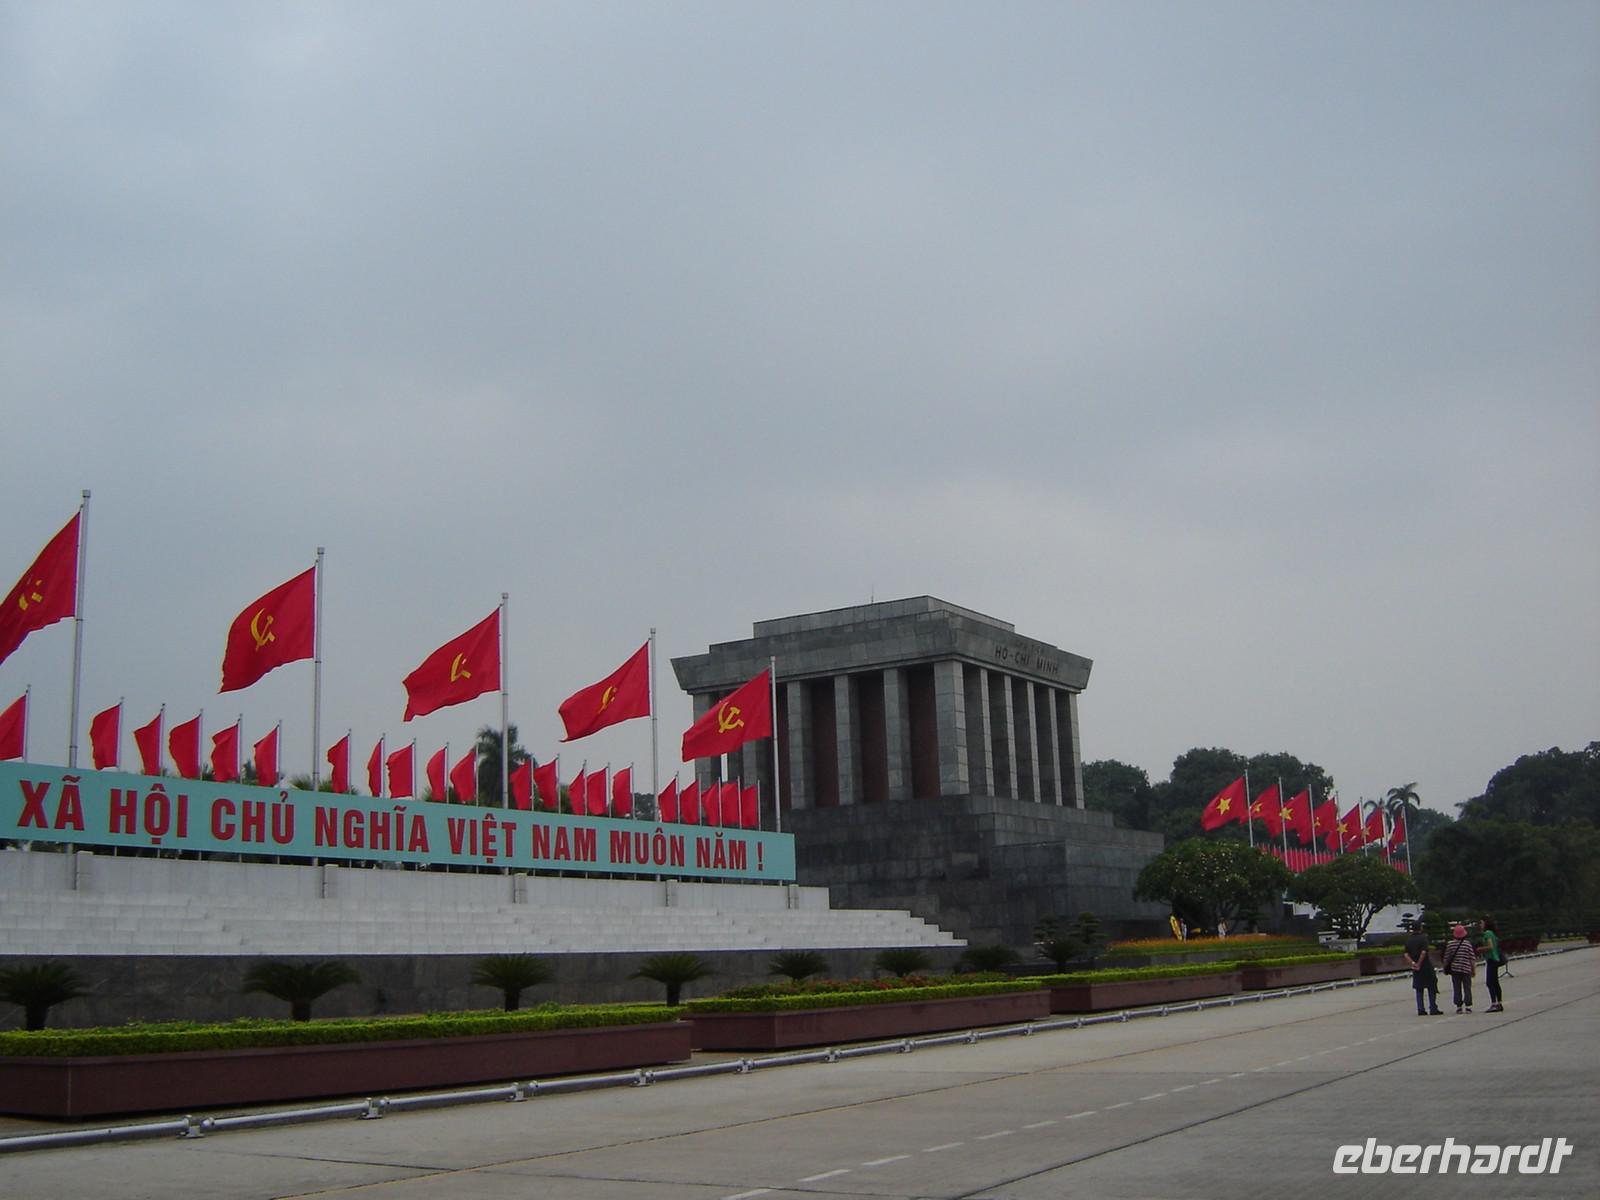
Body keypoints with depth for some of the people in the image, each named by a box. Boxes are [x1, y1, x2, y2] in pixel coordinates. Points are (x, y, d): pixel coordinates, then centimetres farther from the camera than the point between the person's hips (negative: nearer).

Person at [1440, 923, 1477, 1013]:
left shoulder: (1450, 944, -3)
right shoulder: (1468, 943, -5)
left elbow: (1446, 958, 2)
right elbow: (1472, 958, -3)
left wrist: (1445, 967, 16)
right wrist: (1474, 969, 7)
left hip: (1454, 969, 1)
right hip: (1466, 969, -1)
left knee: (1457, 989, 6)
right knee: (1467, 988, 6)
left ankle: (1459, 1006, 4)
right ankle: (1468, 1006, 1)